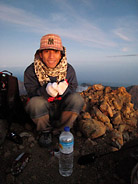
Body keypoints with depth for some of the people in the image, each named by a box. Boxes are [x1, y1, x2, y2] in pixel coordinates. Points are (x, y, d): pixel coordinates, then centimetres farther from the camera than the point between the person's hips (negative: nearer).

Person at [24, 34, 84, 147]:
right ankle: (44, 131, 0)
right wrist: (45, 90, -37)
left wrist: (65, 90, -33)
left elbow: (73, 91, -7)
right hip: (42, 111, -1)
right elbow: (31, 93, -14)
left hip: (62, 109, 2)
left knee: (77, 98, -25)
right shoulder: (31, 71, -12)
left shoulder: (69, 70, -8)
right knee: (35, 102, -33)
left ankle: (60, 130, -2)